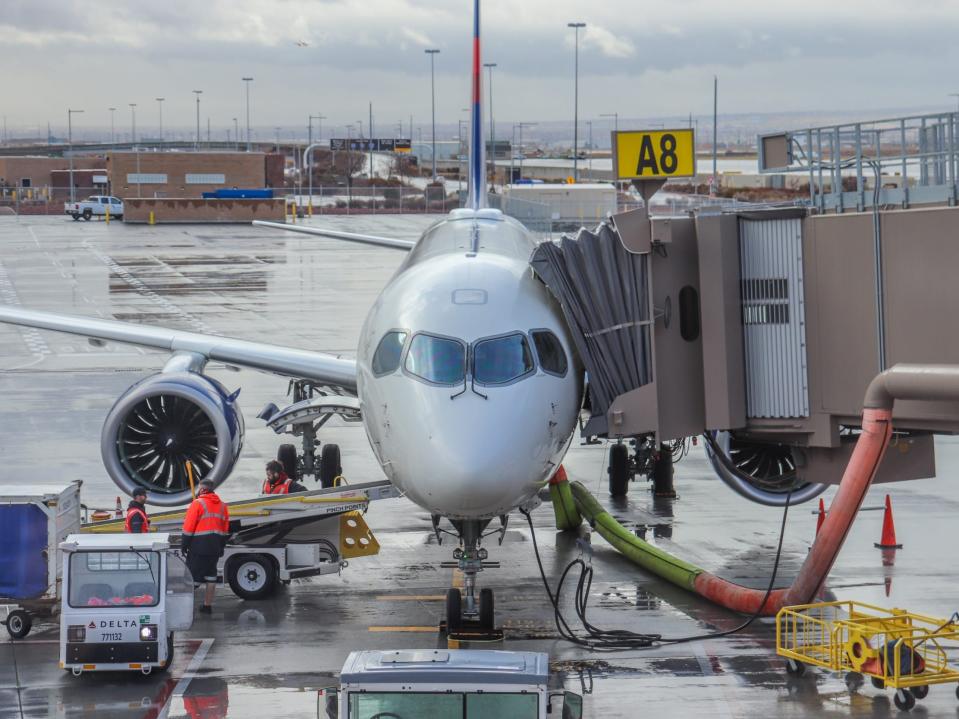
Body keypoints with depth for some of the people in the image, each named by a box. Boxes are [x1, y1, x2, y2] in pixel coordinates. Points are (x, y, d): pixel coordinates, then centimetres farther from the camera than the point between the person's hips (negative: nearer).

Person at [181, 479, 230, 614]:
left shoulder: (198, 503, -10)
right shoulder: (222, 506, 11)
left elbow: (188, 527, -11)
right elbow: (225, 530, 14)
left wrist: (184, 544, -4)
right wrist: (221, 547, 19)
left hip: (199, 546, -6)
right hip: (214, 547, 6)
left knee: (193, 575, -3)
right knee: (210, 576, 11)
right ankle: (208, 605, 13)